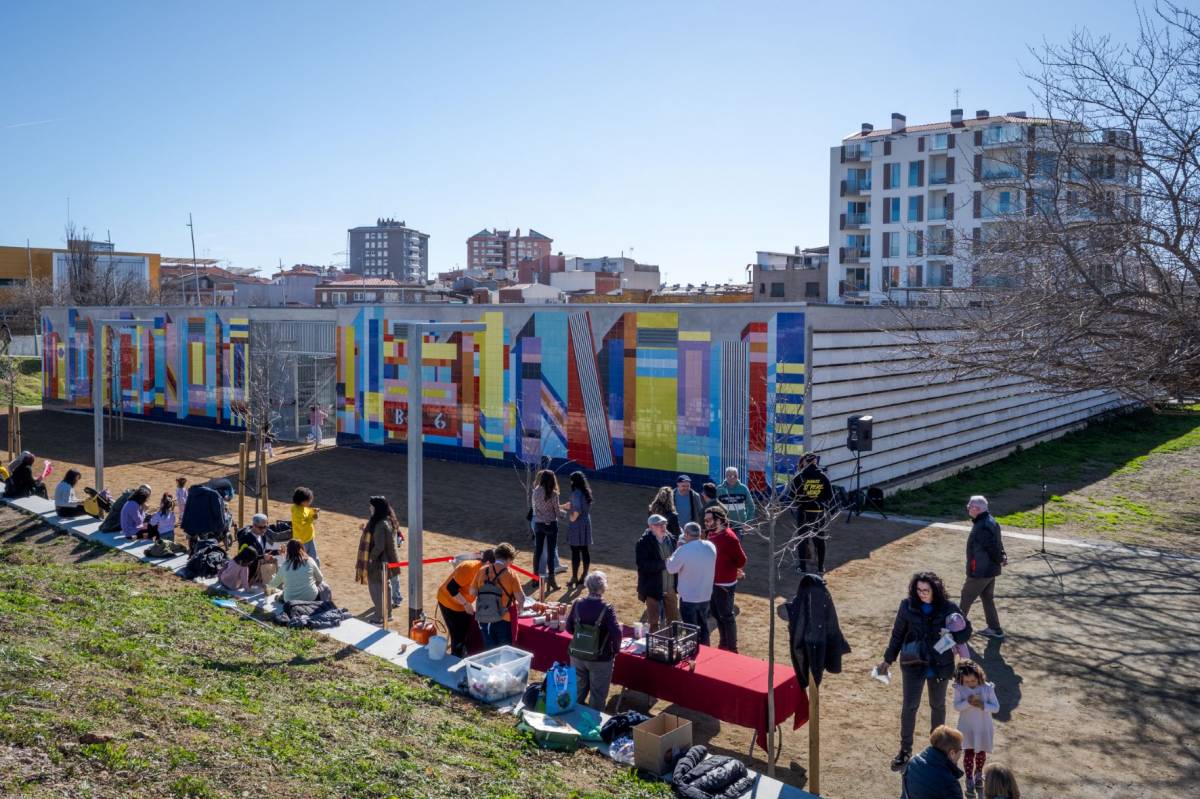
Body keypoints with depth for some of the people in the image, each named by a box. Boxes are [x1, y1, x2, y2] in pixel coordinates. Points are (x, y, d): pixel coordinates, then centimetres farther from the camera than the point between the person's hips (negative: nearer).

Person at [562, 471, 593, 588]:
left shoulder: (576, 493, -18)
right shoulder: (585, 492, 10)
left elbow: (577, 510, -29)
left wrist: (573, 518, -13)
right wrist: (561, 507, 25)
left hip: (577, 526, -8)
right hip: (586, 525, 8)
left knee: (575, 552, 0)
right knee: (585, 551, 11)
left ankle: (574, 578, 5)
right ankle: (584, 577, 19)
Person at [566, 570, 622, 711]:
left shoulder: (578, 604, -7)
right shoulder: (607, 609, -21)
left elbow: (569, 627, 2)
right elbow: (616, 633, -23)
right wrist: (615, 650, -5)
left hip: (577, 656, 4)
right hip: (600, 659, -4)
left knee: (577, 693, 21)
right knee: (597, 695, 11)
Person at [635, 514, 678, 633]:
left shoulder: (671, 539, 2)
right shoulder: (643, 543, -13)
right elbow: (643, 565, -23)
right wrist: (664, 563, -27)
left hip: (670, 588, 5)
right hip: (653, 589, -5)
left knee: (674, 621, 17)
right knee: (654, 623, 8)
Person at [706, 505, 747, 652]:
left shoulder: (729, 537, -22)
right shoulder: (712, 534, 4)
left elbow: (741, 559, -17)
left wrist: (733, 572, -1)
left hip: (725, 584, -8)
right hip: (713, 582, 8)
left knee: (726, 616, 3)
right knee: (716, 614, 19)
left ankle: (732, 648, 16)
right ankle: (724, 644, 34)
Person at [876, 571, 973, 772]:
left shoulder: (948, 608, -12)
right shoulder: (907, 606, -10)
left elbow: (966, 631, -2)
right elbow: (897, 633, 0)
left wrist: (953, 636, -24)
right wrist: (888, 659, 5)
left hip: (940, 665, 0)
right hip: (913, 664, 0)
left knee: (938, 705, 19)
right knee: (909, 706, 2)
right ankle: (905, 749, 16)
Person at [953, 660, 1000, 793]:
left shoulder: (987, 688, -16)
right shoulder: (959, 688, -15)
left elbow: (996, 707, -13)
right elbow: (956, 706, -17)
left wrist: (983, 705, -29)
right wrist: (968, 702, -34)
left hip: (983, 727, 1)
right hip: (967, 727, -1)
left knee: (981, 753, 15)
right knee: (968, 753, -1)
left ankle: (978, 775, 42)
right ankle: (969, 778, 21)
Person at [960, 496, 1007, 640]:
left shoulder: (981, 528, -28)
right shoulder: (990, 521, 5)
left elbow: (993, 548, -26)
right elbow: (997, 544, 10)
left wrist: (1000, 560, -9)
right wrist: (1003, 556, 0)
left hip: (979, 572, -9)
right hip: (991, 570, 9)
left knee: (965, 598, 7)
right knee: (988, 598, 20)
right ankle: (995, 629, 27)